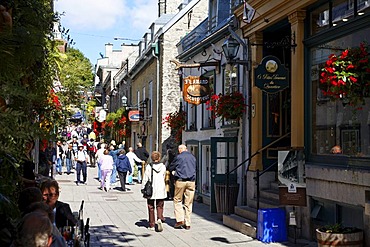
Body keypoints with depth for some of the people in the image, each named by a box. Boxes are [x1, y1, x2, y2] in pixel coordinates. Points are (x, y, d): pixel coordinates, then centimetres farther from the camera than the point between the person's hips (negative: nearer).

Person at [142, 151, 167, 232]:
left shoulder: (148, 167, -8)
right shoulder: (163, 167, -1)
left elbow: (145, 179, -6)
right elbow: (163, 177, 9)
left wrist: (143, 189, 2)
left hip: (151, 190, -1)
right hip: (161, 189, 1)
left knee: (151, 207, 9)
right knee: (160, 206, 11)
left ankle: (152, 225, 12)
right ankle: (159, 218, -15)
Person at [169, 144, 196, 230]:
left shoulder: (178, 157, -2)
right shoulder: (193, 157, 12)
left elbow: (171, 168, 5)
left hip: (180, 181, -4)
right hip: (191, 181, 4)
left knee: (177, 200, 10)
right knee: (189, 203, 7)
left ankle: (180, 220, -1)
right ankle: (187, 223, 9)